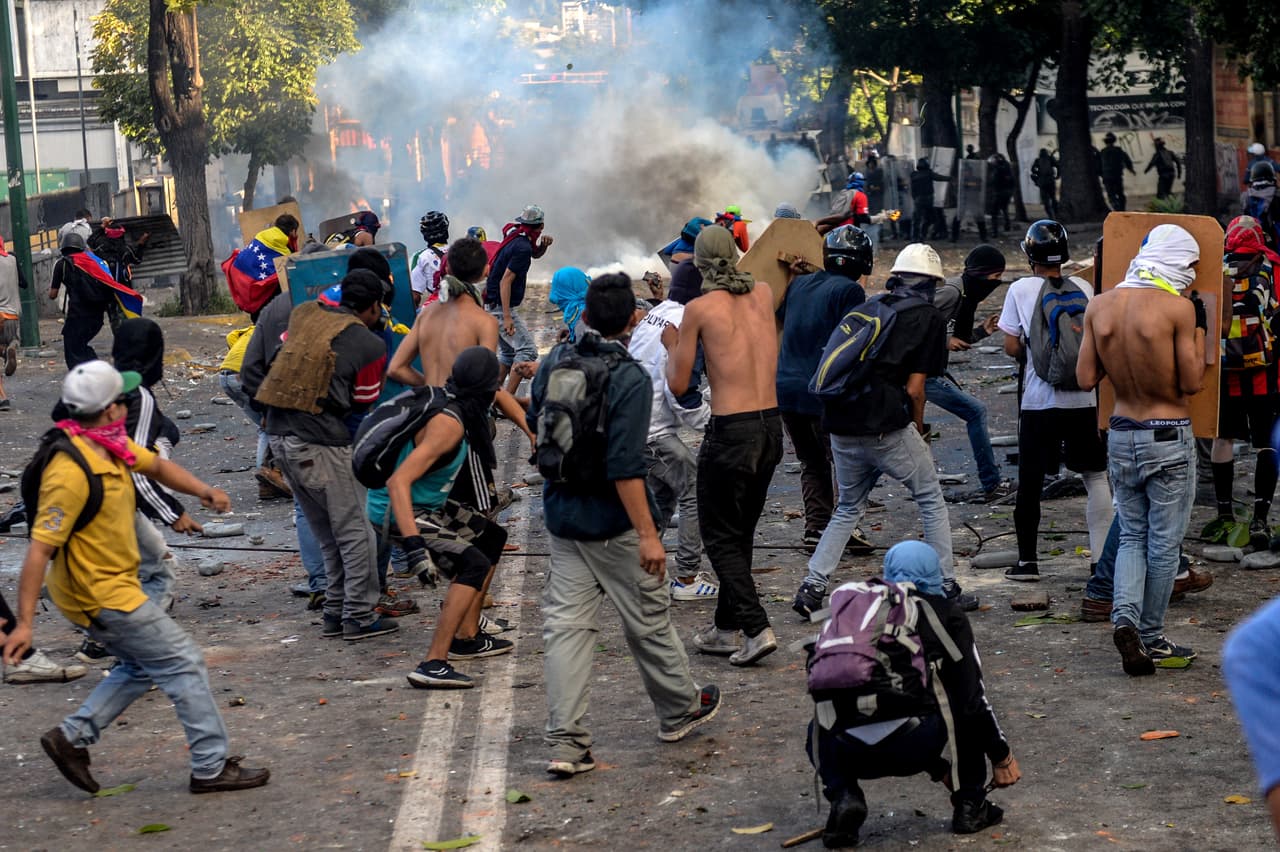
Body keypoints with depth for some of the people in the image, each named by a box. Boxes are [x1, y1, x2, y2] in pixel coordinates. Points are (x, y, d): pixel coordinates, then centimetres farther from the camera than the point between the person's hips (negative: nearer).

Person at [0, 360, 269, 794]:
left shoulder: (111, 446, 1)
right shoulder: (72, 473, -27)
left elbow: (156, 466, 20)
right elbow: (39, 550, -27)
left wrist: (203, 490, 1)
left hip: (112, 584, 10)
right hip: (101, 593, -10)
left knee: (142, 667, 22)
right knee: (183, 662, -3)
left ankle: (72, 736, 22)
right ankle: (211, 767, 4)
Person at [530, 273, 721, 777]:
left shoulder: (555, 362, 1)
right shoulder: (630, 379, -19)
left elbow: (535, 424, 17)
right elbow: (624, 466, -24)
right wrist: (647, 534, -21)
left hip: (561, 515, 5)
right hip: (613, 523, -5)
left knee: (565, 623, 5)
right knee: (649, 621, 13)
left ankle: (565, 743, 2)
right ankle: (679, 711, 32)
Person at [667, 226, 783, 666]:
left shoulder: (699, 308, -9)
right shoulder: (764, 294, 6)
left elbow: (678, 384, -4)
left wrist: (672, 345, 15)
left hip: (731, 431, -6)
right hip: (772, 426, 6)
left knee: (720, 537, 5)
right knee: (741, 533, 19)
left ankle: (756, 628, -8)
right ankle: (727, 627, 27)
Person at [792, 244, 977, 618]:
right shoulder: (929, 318, 2)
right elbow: (914, 387, -5)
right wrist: (918, 428, 11)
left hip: (841, 426, 5)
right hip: (886, 428, -5)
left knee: (848, 508, 20)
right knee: (931, 500, 13)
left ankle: (811, 588, 10)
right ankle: (947, 588, 12)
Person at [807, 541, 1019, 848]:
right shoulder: (945, 613, 15)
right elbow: (972, 695, 13)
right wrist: (1002, 755, 30)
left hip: (852, 752, 2)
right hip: (913, 747, -2)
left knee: (822, 732, 38)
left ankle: (843, 796, 9)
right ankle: (970, 805, 23)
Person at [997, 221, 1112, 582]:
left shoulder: (1021, 289, -5)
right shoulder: (1083, 288, 2)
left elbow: (1012, 346, -4)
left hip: (1038, 401, -2)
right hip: (1083, 399, 2)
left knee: (1030, 481, 8)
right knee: (1095, 477, 12)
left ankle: (1027, 560, 11)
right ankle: (1103, 557, 9)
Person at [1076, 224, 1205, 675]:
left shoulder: (1100, 306, 0)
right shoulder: (1178, 308, -15)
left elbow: (1086, 378, 2)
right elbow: (1192, 383, -10)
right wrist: (1198, 329, 1)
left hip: (1121, 435, 5)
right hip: (1169, 439, -4)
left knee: (1132, 536, 16)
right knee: (1164, 544, 8)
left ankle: (1125, 617, -5)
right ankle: (1151, 638, 15)